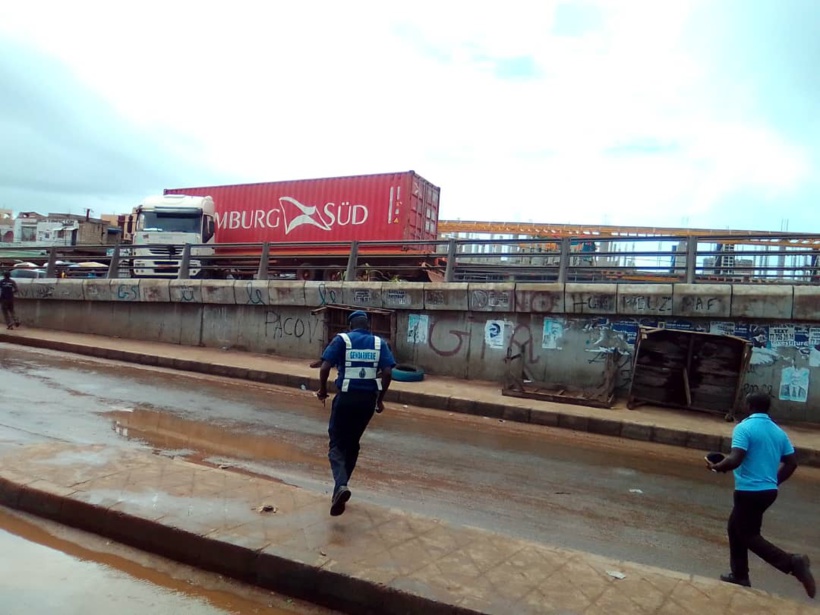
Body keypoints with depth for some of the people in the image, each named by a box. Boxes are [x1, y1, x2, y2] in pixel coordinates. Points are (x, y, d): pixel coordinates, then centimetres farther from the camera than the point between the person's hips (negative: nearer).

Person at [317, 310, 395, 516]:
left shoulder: (342, 339, -1)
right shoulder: (379, 343, 6)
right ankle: (340, 487, 25)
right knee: (352, 444, 19)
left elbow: (324, 368, -10)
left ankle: (341, 486, -17)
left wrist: (322, 389, 6)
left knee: (337, 444, 6)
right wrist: (380, 399, 6)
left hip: (346, 397, -3)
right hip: (368, 399, 3)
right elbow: (387, 373, -5)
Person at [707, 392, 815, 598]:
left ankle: (792, 562, -11)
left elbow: (735, 459, -24)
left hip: (750, 492, -8)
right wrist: (774, 482, 22)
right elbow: (791, 463, 11)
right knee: (735, 527, 20)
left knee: (749, 536, 5)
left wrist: (716, 466, -5)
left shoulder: (744, 427, -15)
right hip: (768, 491, 8)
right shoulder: (778, 431, 8)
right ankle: (740, 576, 25)